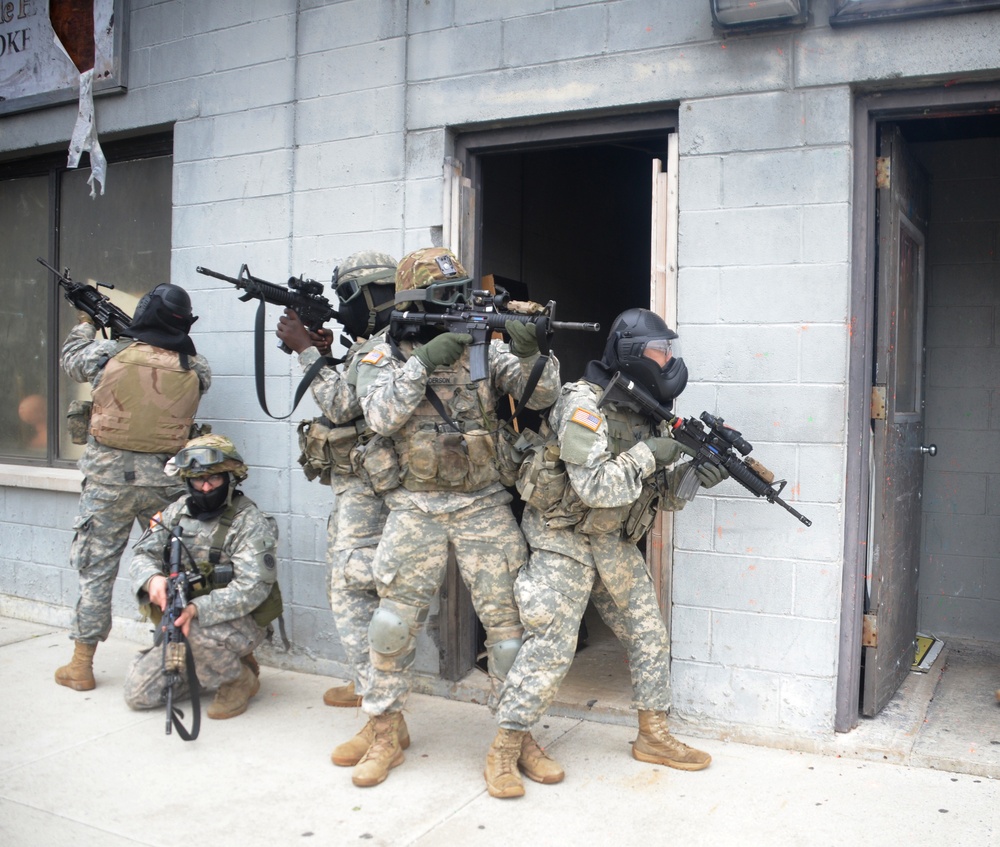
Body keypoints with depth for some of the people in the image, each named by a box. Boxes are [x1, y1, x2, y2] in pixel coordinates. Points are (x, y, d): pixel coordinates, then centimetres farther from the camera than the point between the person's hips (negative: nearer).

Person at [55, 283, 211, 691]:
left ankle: (81, 665, 17)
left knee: (96, 569, 9)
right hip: (166, 484, 1)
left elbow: (71, 358, 14)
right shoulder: (195, 368, -6)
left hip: (108, 478, -1)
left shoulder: (108, 353, -7)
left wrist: (85, 323, 31)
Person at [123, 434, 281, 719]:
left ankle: (240, 679, -7)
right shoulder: (178, 511, 4)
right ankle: (215, 667, 17)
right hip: (182, 622, 6)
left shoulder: (249, 523, -15)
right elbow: (144, 554, 2)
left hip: (239, 623, -6)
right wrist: (152, 578, -23)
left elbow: (251, 588, -24)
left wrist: (197, 609, -36)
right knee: (138, 693, -2)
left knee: (193, 632, -36)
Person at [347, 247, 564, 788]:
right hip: (416, 507, 0)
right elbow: (380, 417, -15)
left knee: (508, 620, 2)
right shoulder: (383, 356, 1)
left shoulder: (484, 347, 3)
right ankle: (384, 737, 19)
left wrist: (530, 352, -26)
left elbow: (541, 395, -6)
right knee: (394, 623, 1)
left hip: (484, 506, 1)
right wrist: (424, 362, -23)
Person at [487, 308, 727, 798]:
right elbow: (596, 487, -28)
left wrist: (691, 477, -8)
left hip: (614, 540, 8)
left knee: (649, 635, 11)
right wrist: (647, 454, -20)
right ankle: (503, 752, 4)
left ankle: (654, 737, 27)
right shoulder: (585, 404, -19)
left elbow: (655, 494, 10)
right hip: (564, 538, -8)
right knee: (551, 648, -9)